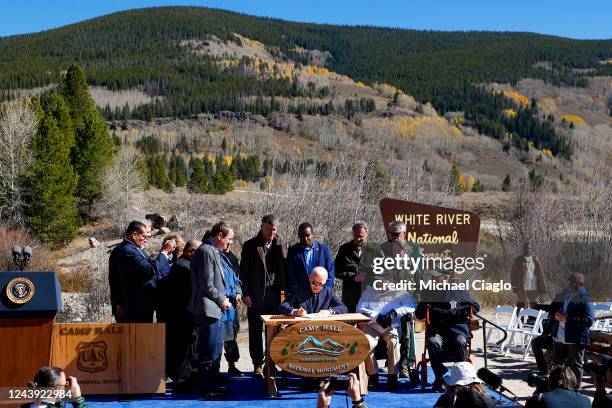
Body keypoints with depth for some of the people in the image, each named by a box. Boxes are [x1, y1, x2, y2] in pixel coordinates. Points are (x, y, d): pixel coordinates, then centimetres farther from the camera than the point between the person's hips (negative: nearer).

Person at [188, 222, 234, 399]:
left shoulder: (214, 252, 14)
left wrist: (223, 298, 10)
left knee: (215, 351, 18)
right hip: (209, 309, -10)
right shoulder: (206, 251, -16)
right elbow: (206, 285, -20)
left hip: (215, 310, 10)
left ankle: (211, 386, 28)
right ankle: (206, 390, 7)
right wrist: (222, 300, -9)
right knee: (209, 353, -2)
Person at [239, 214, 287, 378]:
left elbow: (285, 269, 10)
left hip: (276, 294, 2)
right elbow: (244, 271, 0)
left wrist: (286, 291, 1)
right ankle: (258, 364, 13)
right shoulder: (250, 245, 1)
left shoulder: (281, 245, 8)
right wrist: (245, 294, -6)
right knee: (256, 331, 4)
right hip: (256, 295, -2)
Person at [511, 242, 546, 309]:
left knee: (534, 305, 7)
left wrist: (542, 287, 0)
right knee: (520, 304, 1)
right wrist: (514, 286, -4)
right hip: (521, 288, -1)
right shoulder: (518, 260, 3)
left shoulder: (535, 259, 5)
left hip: (533, 287, 1)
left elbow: (540, 273, 5)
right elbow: (514, 274, 3)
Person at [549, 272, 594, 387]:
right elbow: (552, 309, 20)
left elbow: (589, 320, -19)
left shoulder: (584, 299, -11)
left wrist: (568, 318, -23)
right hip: (559, 337, 7)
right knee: (556, 364, 19)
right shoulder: (561, 295, 10)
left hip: (576, 340, -7)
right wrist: (555, 315, -4)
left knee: (575, 366, 3)